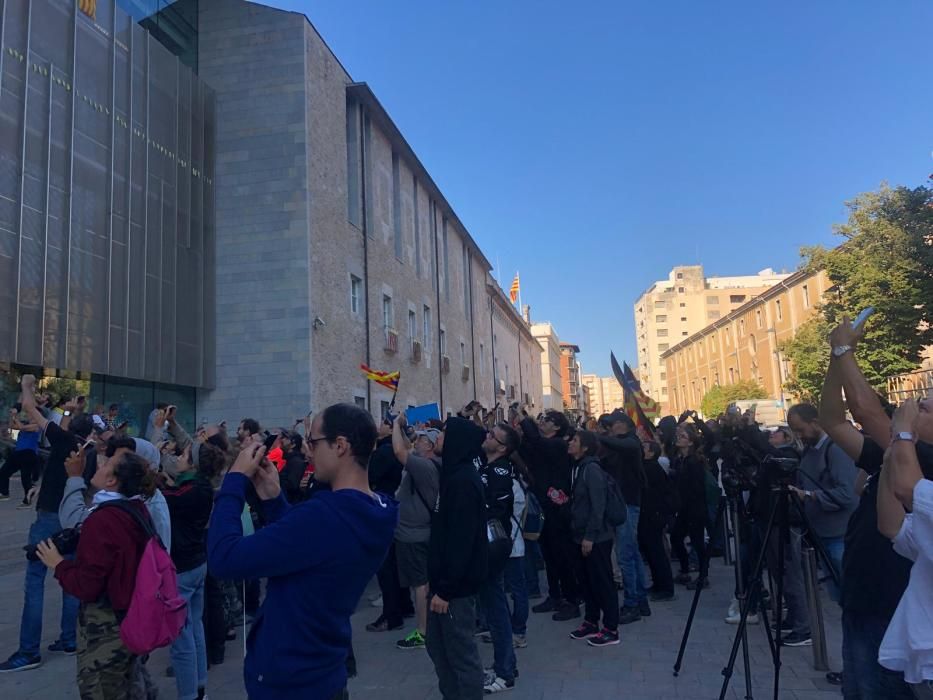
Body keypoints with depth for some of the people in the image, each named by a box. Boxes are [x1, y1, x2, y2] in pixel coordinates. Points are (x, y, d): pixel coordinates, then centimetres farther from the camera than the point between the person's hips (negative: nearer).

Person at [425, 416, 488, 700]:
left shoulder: (463, 480, -20)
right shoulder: (454, 474, 11)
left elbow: (461, 539, -24)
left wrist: (446, 588, -21)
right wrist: (434, 580, 17)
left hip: (455, 586, -10)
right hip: (444, 581, 10)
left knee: (461, 653, 3)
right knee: (437, 645, 19)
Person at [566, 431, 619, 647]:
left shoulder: (592, 469, -17)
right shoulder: (578, 467, 10)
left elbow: (598, 506, -20)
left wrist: (590, 536, -20)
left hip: (596, 538, -9)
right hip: (581, 536, 9)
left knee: (603, 583, 2)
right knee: (587, 580, 17)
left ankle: (611, 630, 12)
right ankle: (590, 622, 29)